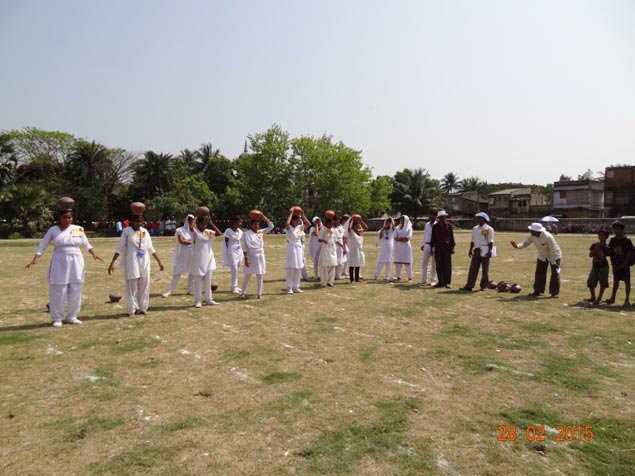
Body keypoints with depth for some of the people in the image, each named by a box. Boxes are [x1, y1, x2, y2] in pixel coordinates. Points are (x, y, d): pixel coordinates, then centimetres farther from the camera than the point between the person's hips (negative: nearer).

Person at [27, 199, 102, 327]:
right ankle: (57, 318, 13)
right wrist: (36, 259, -10)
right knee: (58, 292, -1)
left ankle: (71, 316, 18)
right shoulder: (53, 230, 0)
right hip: (60, 263, -2)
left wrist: (94, 254, -1)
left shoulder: (78, 229, 5)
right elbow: (42, 245, 3)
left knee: (75, 291, 5)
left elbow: (86, 244, 13)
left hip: (76, 263, 2)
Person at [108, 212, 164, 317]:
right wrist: (112, 262, -12)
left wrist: (159, 261, 12)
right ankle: (132, 309, 8)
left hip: (144, 261, 4)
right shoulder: (127, 231, -3)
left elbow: (150, 248, 13)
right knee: (132, 286, 0)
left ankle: (142, 308, 17)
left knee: (144, 285, 6)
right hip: (132, 261, -4)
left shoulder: (145, 231, 8)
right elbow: (120, 248, -5)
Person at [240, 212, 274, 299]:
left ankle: (259, 293, 15)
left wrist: (264, 217, -4)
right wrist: (246, 259, -14)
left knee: (260, 276, 7)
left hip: (260, 257, 4)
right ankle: (243, 293, 20)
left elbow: (271, 226, 5)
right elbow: (244, 247, -9)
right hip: (251, 257, -4)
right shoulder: (246, 234, -7)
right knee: (247, 276, 5)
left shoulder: (261, 232, 5)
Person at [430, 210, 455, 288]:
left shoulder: (449, 225, 4)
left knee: (447, 266, -1)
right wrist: (432, 247, 7)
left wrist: (452, 247, 1)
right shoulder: (435, 226, 8)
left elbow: (452, 237, 5)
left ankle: (447, 282, 4)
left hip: (447, 248, -2)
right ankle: (441, 282, 13)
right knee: (439, 266, 4)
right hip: (438, 248, 2)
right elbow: (433, 238, 10)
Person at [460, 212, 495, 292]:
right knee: (473, 268, 1)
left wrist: (490, 251, -16)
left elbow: (490, 241, -8)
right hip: (476, 250, 6)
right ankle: (469, 285, 1)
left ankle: (484, 285, 11)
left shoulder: (489, 229, -4)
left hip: (485, 251, -6)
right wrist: (470, 250, 13)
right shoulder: (475, 229, 15)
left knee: (485, 269, 2)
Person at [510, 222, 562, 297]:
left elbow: (553, 250, -28)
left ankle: (554, 292, 3)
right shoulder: (532, 236, -17)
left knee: (555, 273, -5)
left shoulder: (548, 237, -35)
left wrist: (553, 262, -22)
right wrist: (517, 246, -29)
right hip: (542, 256, 6)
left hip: (554, 256, -6)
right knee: (539, 273, 6)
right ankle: (537, 291, 14)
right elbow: (525, 242, -8)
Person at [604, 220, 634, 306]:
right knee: (615, 281, 13)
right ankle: (612, 298, 21)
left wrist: (623, 265, -13)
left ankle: (627, 300, 5)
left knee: (627, 281, 0)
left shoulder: (626, 241, -10)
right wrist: (612, 264, 1)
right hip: (616, 265, 5)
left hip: (625, 264, -5)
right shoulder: (612, 240, 4)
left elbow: (630, 253, -10)